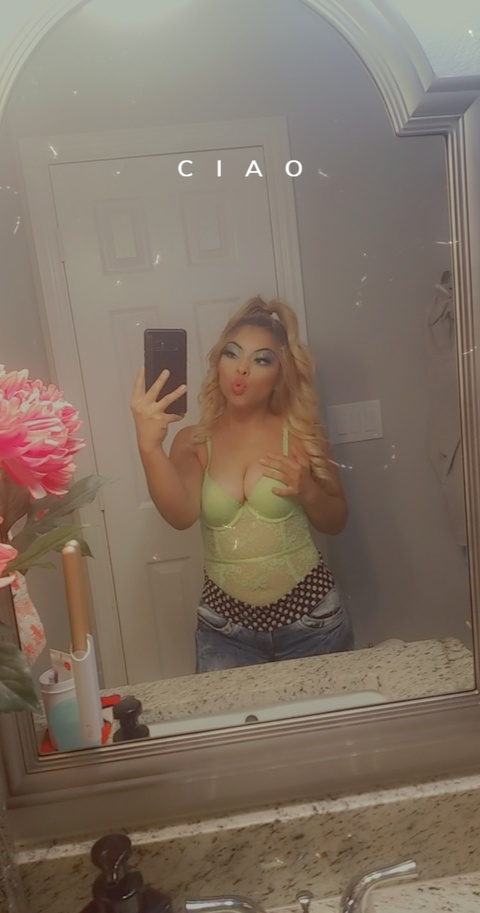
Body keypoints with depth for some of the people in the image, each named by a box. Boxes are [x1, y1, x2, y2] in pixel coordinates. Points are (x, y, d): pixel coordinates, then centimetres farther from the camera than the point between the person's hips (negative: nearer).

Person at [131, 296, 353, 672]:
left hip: (309, 619, 0)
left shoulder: (300, 434, -5)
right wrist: (150, 447, -39)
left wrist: (308, 491, -16)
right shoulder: (194, 440, -4)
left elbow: (336, 522, 5)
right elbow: (181, 515, -23)